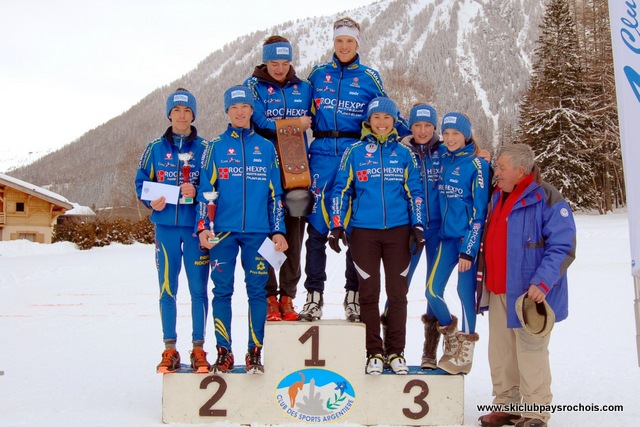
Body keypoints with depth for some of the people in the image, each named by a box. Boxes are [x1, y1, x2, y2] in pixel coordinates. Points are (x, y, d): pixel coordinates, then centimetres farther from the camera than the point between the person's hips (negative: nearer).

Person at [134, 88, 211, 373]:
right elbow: (141, 182, 11)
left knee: (198, 289, 1)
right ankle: (169, 349, 14)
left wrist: (197, 192, -16)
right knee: (167, 288, 4)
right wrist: (152, 201, -8)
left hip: (195, 226, -1)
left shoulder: (204, 148, 4)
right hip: (166, 226, 2)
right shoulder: (155, 148, 9)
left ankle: (198, 348, 12)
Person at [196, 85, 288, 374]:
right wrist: (203, 227, -5)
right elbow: (205, 190, 5)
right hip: (222, 231, 0)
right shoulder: (216, 147, 9)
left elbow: (275, 193, 11)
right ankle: (224, 351, 11)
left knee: (257, 290, 1)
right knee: (222, 290, 2)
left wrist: (278, 230, 5)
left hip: (258, 231, 0)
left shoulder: (266, 148, 11)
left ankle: (255, 352, 10)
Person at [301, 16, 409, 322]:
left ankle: (353, 295, 12)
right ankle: (314, 295, 6)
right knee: (317, 224, -2)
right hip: (322, 153, 1)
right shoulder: (317, 74, 12)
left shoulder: (369, 78, 8)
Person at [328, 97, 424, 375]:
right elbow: (341, 190, 5)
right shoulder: (354, 152, 5)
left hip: (398, 231, 1)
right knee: (369, 293, 3)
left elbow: (415, 192, 11)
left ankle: (396, 352, 16)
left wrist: (417, 226, 3)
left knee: (397, 293, 5)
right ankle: (374, 353, 14)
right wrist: (337, 226, -1)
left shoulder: (404, 154, 8)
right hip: (364, 232, -1)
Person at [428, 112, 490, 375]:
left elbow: (479, 210, -11)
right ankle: (451, 336, 28)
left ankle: (465, 353, 15)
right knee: (432, 290, 3)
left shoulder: (477, 165, -8)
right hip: (447, 236, 6)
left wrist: (468, 250, -14)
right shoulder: (443, 160, 10)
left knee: (465, 291, -1)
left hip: (468, 238, -6)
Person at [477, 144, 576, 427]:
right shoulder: (497, 197, 12)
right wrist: (485, 273, 19)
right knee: (500, 352, 14)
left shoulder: (547, 200, -13)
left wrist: (542, 282, -25)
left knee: (530, 351, 1)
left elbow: (563, 248, -17)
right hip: (497, 291, 8)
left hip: (529, 293, -7)